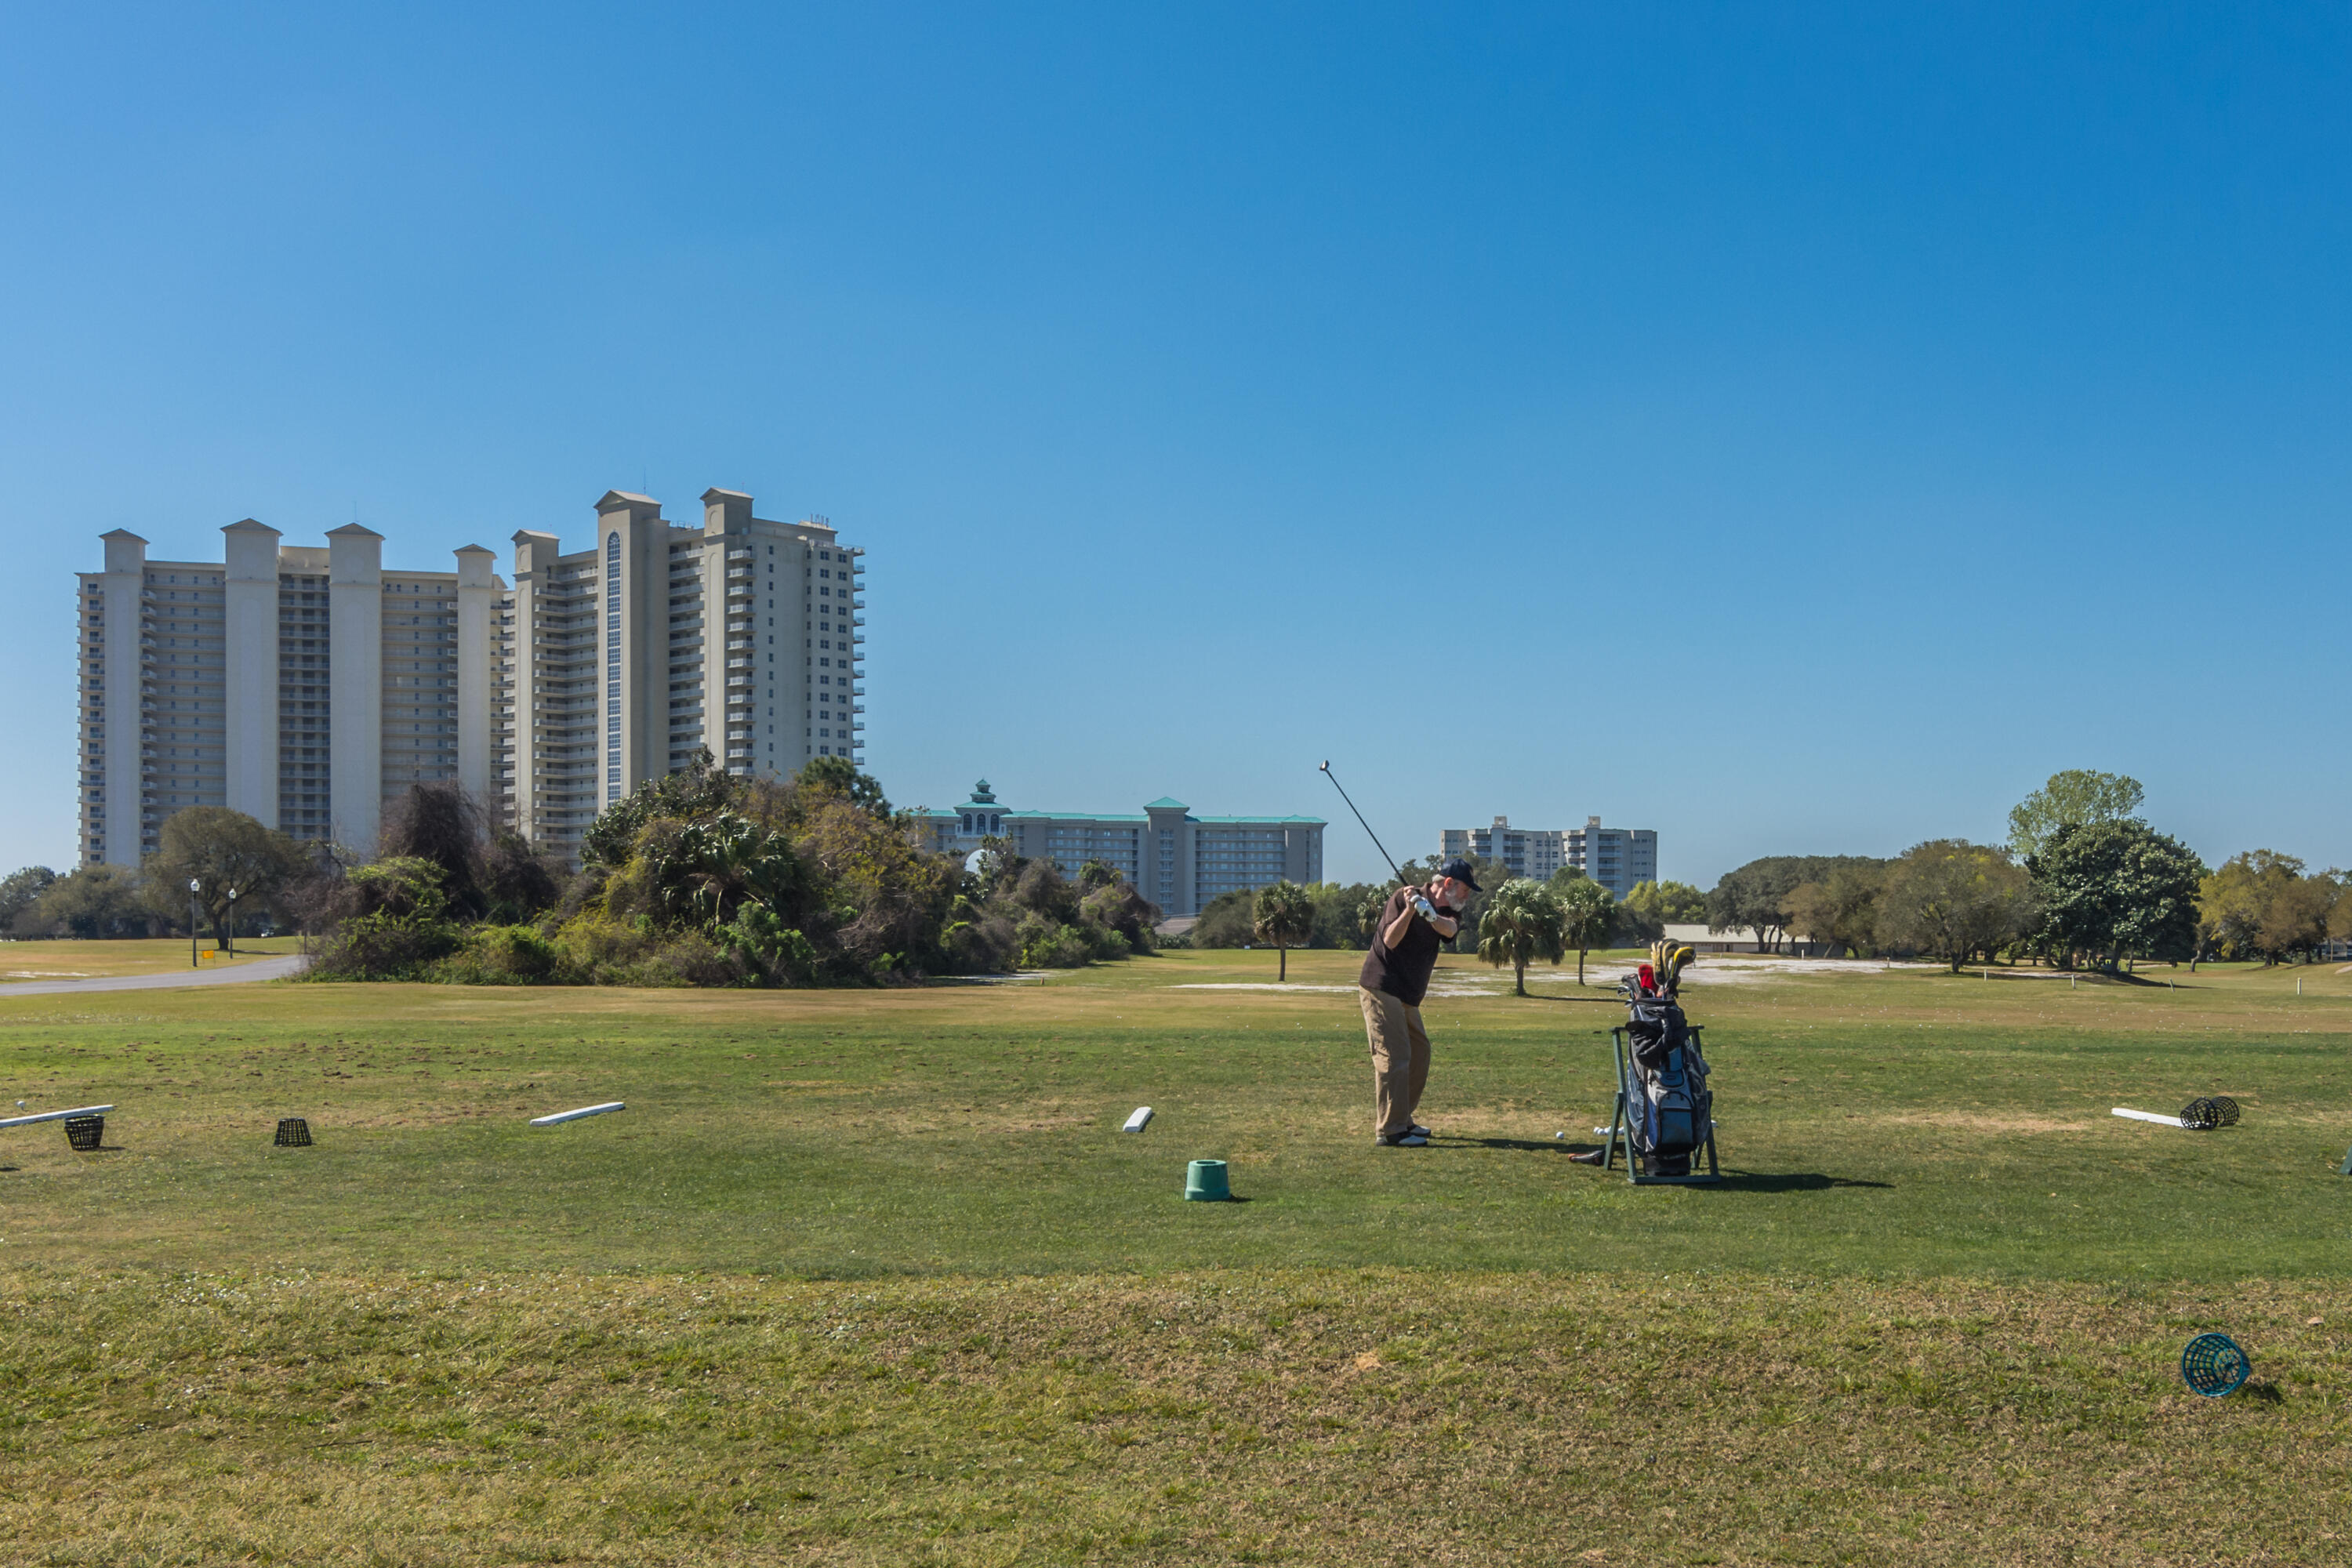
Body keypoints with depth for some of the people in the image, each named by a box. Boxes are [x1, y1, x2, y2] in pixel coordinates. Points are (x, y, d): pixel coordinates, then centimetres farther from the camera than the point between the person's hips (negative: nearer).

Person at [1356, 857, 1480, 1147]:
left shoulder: (1447, 912, 8)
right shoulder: (1402, 898, -9)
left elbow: (1449, 929, -16)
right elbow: (1390, 940, -19)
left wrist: (1430, 915, -38)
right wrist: (1410, 909, -31)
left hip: (1407, 997, 8)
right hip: (1381, 989, -8)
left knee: (1419, 1054, 14)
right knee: (1393, 1057, -13)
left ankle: (1403, 1120, 24)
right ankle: (1389, 1131, -13)